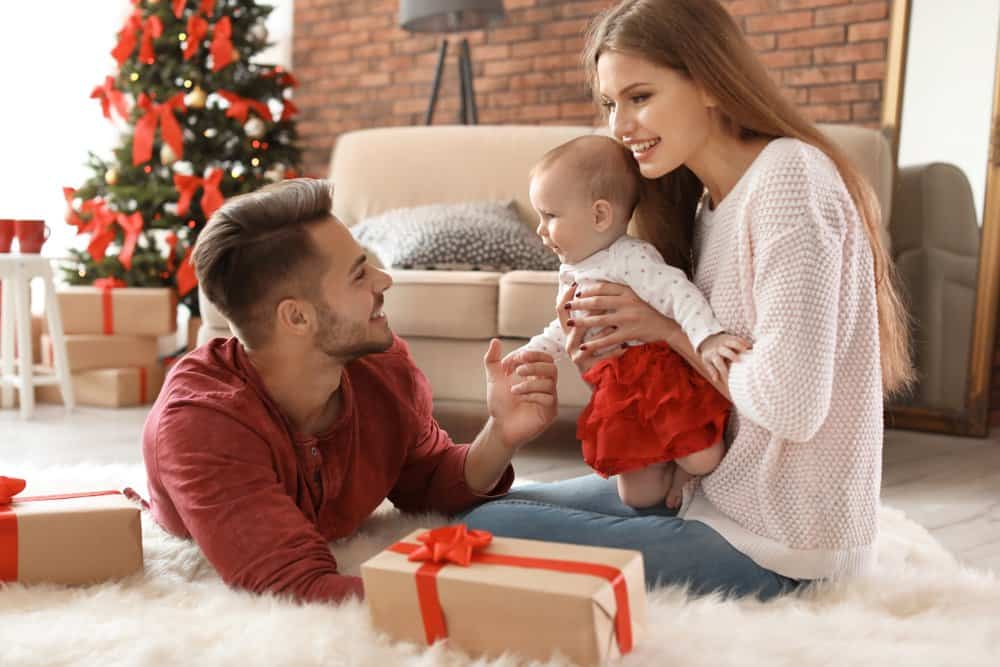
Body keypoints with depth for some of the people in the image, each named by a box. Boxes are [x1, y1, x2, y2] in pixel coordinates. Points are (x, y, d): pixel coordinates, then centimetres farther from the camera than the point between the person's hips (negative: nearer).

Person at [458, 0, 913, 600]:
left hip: (773, 549, -9)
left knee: (485, 532, -11)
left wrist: (670, 328, -14)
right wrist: (627, 347, -7)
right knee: (493, 502, 13)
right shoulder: (707, 199, 9)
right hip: (720, 487, 9)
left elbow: (791, 405, -27)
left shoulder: (789, 176, -19)